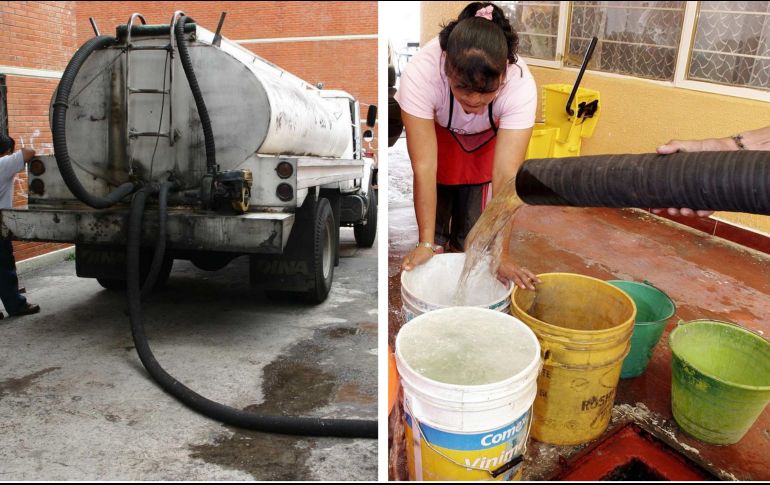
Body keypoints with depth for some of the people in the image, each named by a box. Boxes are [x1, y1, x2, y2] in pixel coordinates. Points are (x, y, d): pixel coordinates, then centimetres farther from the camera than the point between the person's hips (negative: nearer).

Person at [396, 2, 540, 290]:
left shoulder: (521, 85, -37)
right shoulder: (420, 74, -40)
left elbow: (505, 176, -37)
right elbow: (424, 168, -37)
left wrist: (500, 253, -37)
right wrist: (426, 243, -35)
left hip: (486, 139, 1)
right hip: (434, 132, 0)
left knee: (471, 227, -2)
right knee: (435, 221, -3)